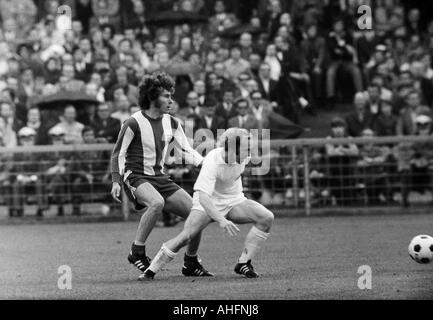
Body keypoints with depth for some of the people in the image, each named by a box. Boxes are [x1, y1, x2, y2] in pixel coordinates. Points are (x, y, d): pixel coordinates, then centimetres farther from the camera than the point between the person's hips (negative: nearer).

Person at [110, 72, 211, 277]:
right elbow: (118, 154, -5)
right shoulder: (134, 124, -11)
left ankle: (191, 263, 14)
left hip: (160, 178, 7)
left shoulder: (171, 123, 8)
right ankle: (137, 252, -25)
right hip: (136, 177, -7)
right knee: (157, 202, -39)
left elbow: (186, 152, 11)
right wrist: (116, 181, -17)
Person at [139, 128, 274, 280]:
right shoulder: (212, 162, -33)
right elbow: (203, 196, -41)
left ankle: (243, 264, -12)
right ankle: (150, 271, -9)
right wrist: (221, 220, -51)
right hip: (209, 204, -5)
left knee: (267, 218, -18)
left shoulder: (243, 156, -15)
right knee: (185, 236, -24)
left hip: (234, 201, 5)